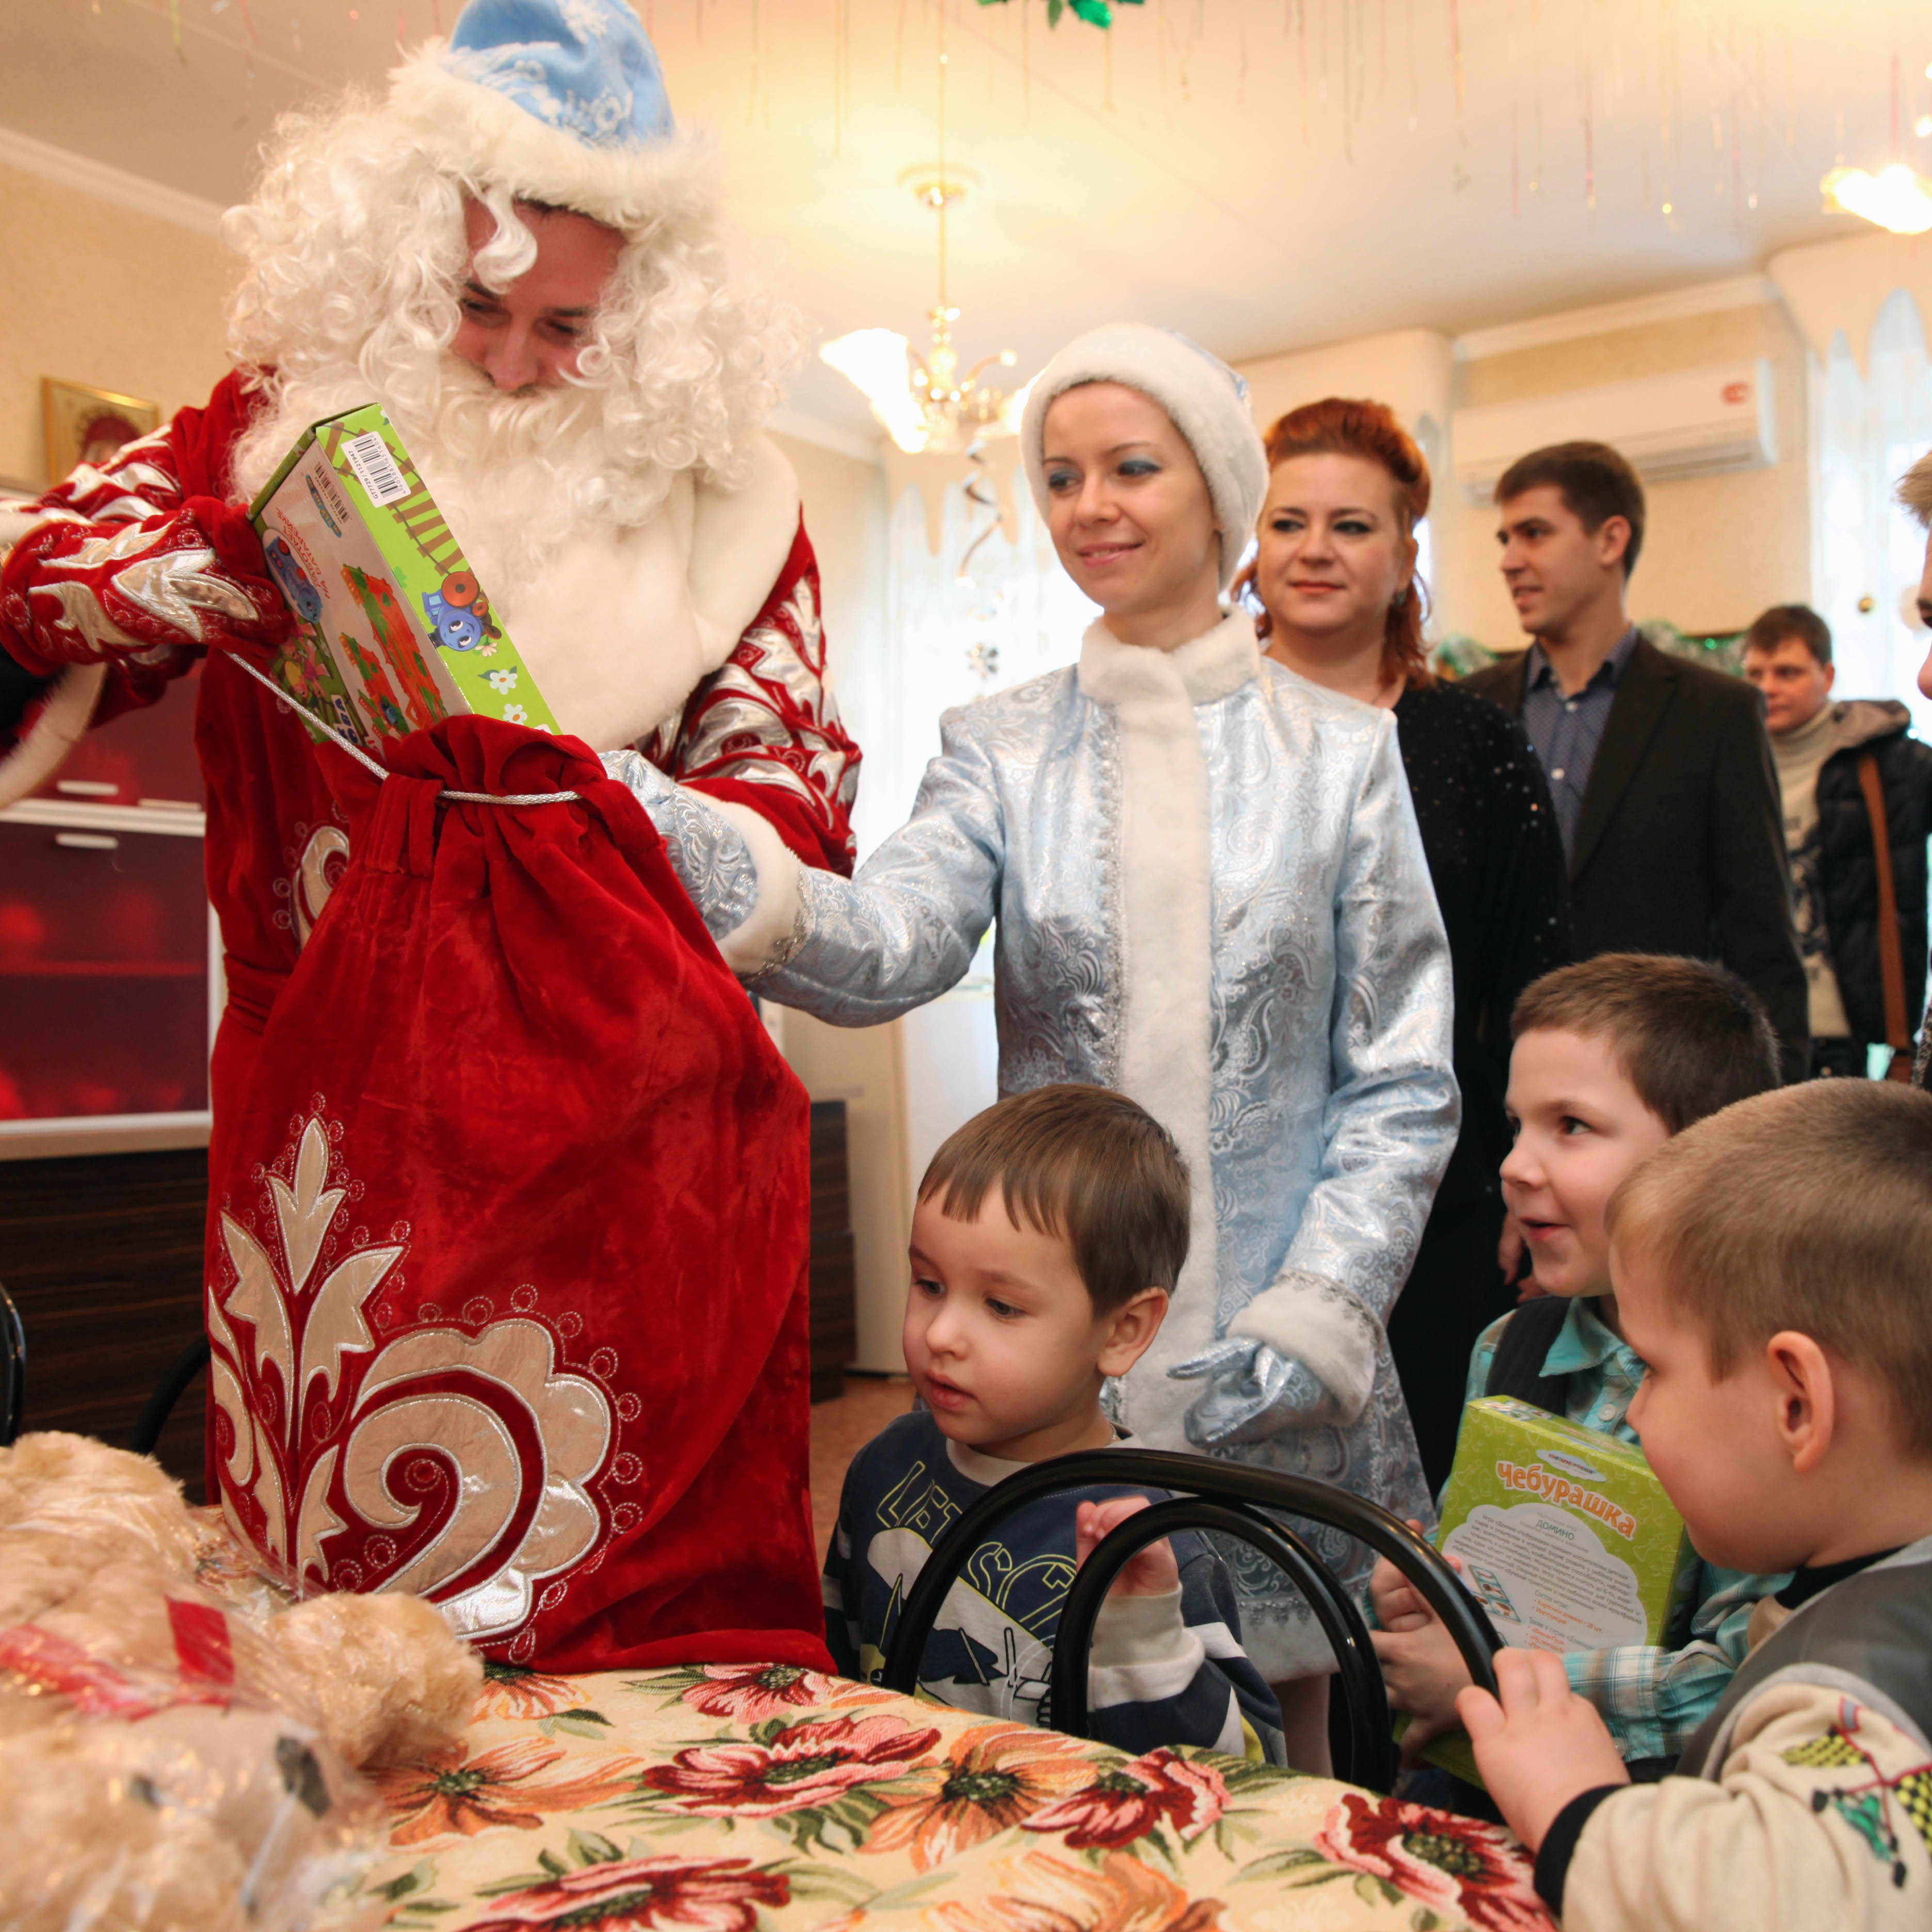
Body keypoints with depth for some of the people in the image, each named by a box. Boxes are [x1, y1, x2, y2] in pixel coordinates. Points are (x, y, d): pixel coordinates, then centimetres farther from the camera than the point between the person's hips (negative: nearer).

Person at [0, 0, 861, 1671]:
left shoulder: (713, 490, 7)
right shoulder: (297, 420, 10)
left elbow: (803, 792, 4)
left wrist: (582, 784, -14)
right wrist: (244, 557, -14)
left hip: (625, 1142, 0)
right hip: (336, 1136, 1)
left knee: (640, 1618, 0)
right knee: (324, 1619, 4)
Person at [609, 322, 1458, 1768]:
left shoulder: (1340, 752, 3)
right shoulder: (1002, 750, 5)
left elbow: (1404, 1079, 1)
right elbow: (892, 945, -15)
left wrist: (1317, 1310, -10)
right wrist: (706, 861, -33)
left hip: (1279, 1369, 0)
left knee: (1275, 1762, 12)